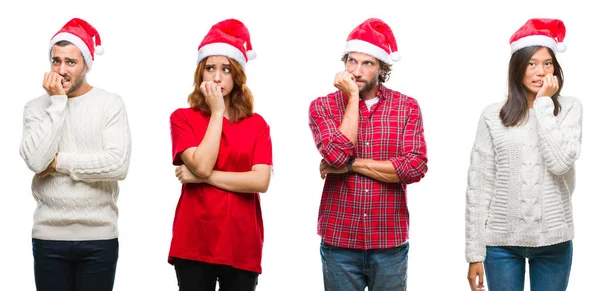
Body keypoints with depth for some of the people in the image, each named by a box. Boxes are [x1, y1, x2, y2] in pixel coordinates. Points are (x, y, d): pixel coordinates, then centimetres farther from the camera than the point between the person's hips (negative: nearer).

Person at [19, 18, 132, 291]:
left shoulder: (111, 103, -3)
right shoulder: (36, 107, 3)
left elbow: (118, 165, -14)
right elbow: (36, 160, -13)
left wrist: (59, 162, -8)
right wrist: (57, 102, -9)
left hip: (99, 237, -1)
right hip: (48, 237, 1)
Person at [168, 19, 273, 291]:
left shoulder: (256, 124, 6)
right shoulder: (183, 118, 2)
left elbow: (261, 181, -7)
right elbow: (202, 165, -14)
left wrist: (204, 177, -10)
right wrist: (217, 112, -9)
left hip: (242, 245, 2)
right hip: (194, 243, -2)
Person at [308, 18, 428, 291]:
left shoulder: (407, 107, 1)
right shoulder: (322, 106, 0)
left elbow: (416, 166, -12)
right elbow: (337, 156, -17)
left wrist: (352, 164, -12)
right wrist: (353, 97, -12)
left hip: (390, 242, 0)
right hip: (338, 242, 0)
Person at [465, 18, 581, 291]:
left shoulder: (569, 108, 1)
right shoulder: (493, 115, -1)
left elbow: (560, 163, -15)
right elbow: (479, 186, -1)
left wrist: (544, 105, -10)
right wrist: (474, 252, -3)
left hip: (553, 241, 0)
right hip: (502, 241, 0)